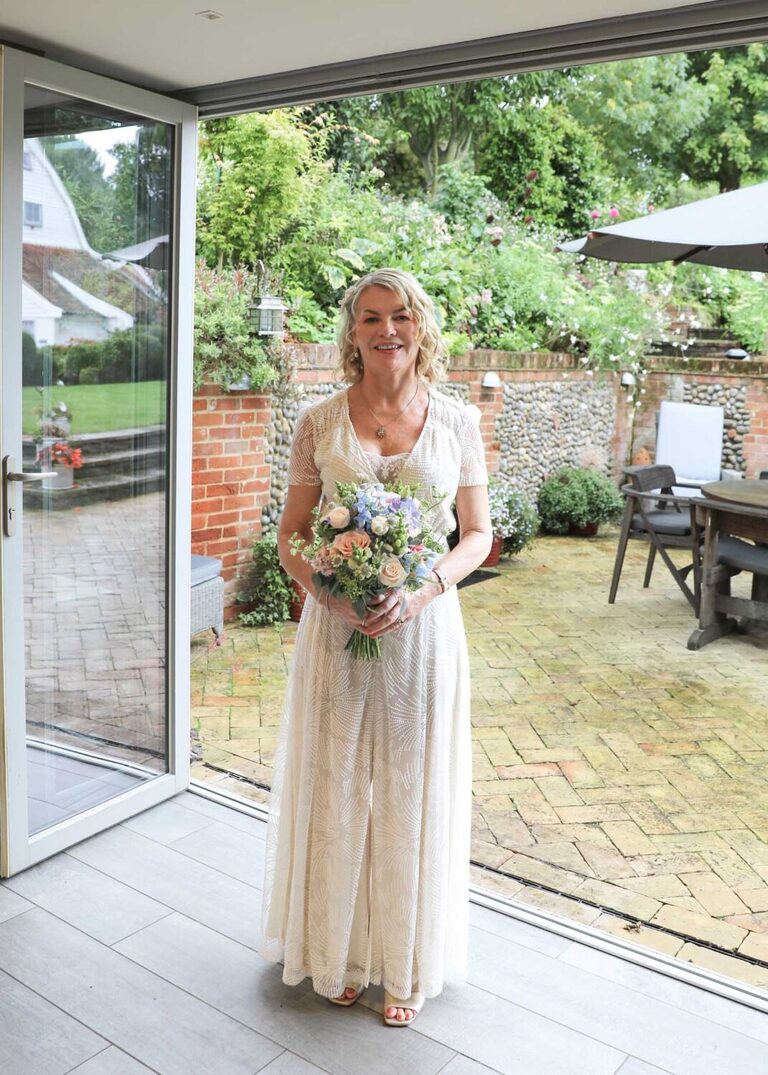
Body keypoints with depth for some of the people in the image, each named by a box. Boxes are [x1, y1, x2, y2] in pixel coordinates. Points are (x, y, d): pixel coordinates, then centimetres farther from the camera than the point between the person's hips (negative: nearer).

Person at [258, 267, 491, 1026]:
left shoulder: (457, 421, 0)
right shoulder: (318, 423, -1)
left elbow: (478, 535, 3)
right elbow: (291, 537, 3)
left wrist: (421, 592, -14)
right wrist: (333, 595, -16)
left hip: (423, 626, 0)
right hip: (336, 625, 0)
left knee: (413, 792, 10)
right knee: (334, 786, 12)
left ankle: (406, 962, 32)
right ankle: (336, 950, 35)